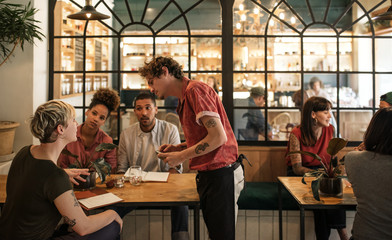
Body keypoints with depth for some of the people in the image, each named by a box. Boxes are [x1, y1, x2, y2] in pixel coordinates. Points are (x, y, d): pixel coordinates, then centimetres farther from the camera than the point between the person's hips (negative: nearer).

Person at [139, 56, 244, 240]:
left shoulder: (195, 89, -13)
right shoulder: (185, 98, 17)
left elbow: (219, 137, -21)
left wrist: (181, 156, -14)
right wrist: (179, 147, 9)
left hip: (220, 174, -10)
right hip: (208, 175, 10)